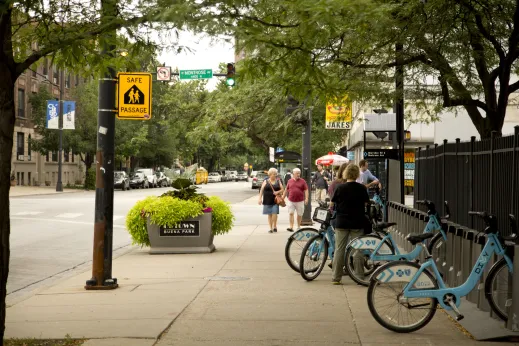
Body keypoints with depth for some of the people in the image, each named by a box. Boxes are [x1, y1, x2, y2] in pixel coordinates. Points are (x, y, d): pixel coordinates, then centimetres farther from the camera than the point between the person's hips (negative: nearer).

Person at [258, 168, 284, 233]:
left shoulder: (278, 181, 7)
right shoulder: (266, 181, 4)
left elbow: (282, 189, 7)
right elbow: (262, 190, 2)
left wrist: (278, 192, -13)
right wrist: (260, 198, -6)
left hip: (275, 200, 0)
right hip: (267, 200, 0)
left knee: (275, 213, -11)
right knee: (269, 214, 3)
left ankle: (275, 226, 6)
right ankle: (271, 228, 10)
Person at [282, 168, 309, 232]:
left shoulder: (302, 181, 0)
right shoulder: (290, 181, 8)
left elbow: (306, 190, -2)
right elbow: (286, 190, 16)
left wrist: (306, 198, -12)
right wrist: (283, 198, 15)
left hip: (300, 201, -1)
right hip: (291, 201, 1)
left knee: (299, 214, 7)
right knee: (291, 213, -7)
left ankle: (299, 227, 21)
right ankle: (291, 227, -8)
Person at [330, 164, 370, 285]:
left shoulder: (340, 188, -7)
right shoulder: (362, 188, -6)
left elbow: (333, 203, 4)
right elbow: (366, 203, 4)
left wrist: (331, 209, 27)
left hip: (342, 222, 0)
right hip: (358, 222, 0)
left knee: (339, 250, 6)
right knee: (358, 250, 6)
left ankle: (336, 277, 6)